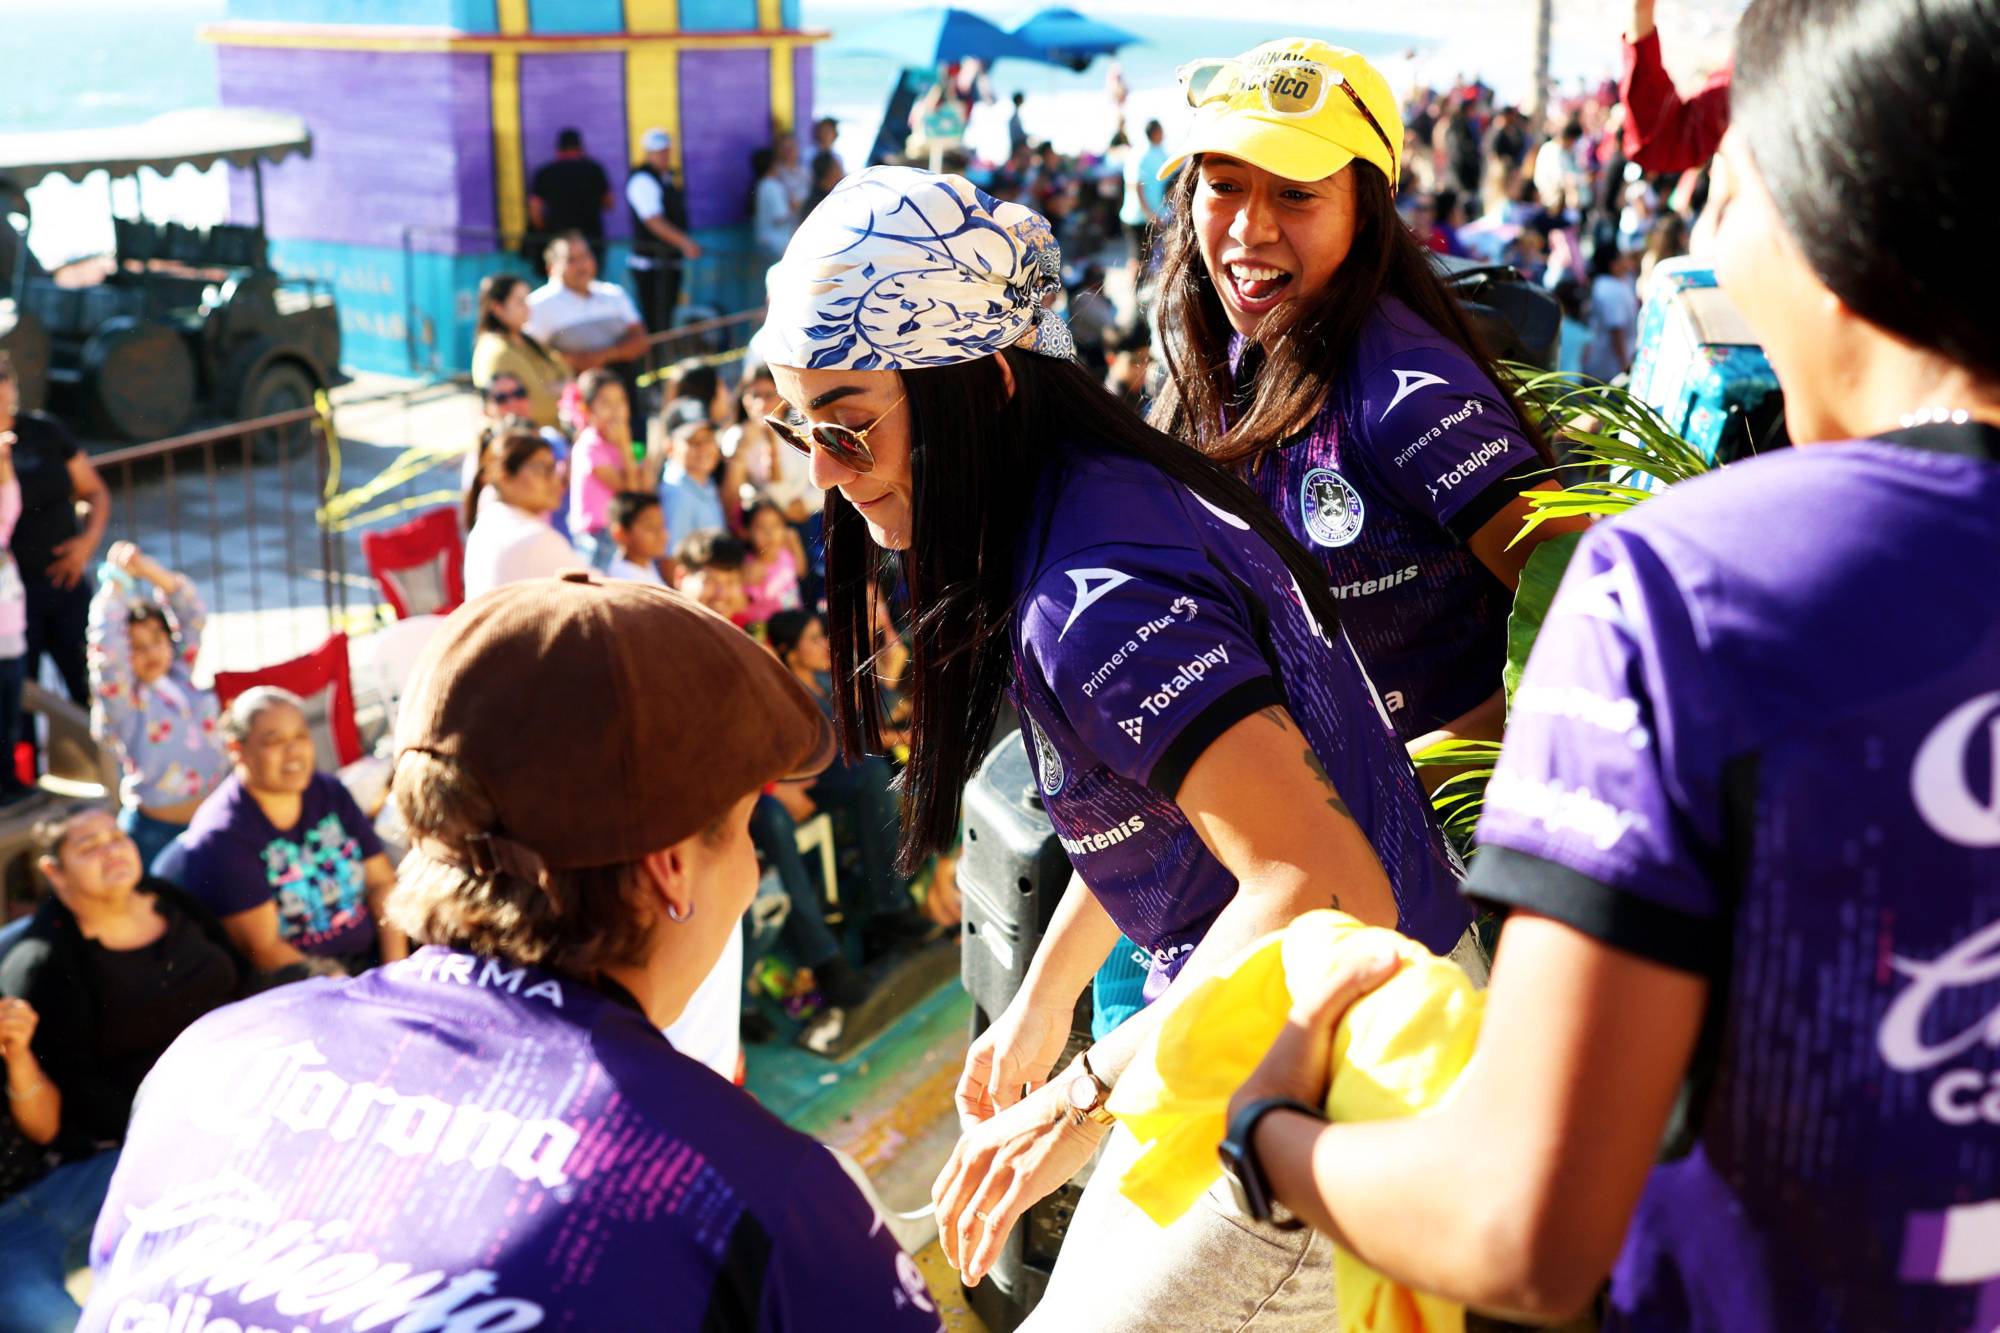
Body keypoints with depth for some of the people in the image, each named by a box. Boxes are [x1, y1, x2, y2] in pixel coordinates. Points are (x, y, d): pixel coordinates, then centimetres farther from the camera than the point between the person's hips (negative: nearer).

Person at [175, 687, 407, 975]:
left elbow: (382, 882, 10)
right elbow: (263, 948, -12)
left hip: (371, 958, 6)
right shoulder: (221, 836, -8)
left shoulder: (330, 792, 10)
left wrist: (395, 976, -4)